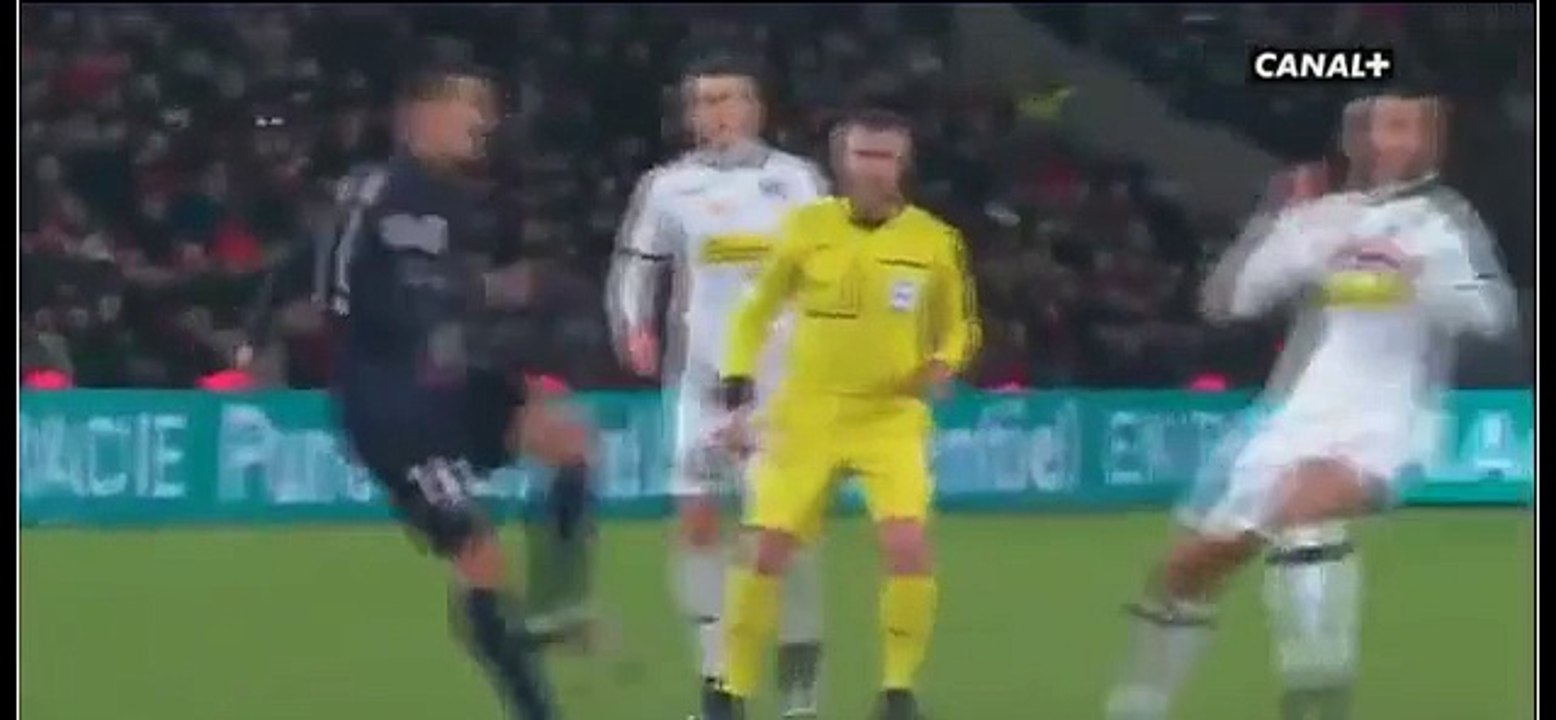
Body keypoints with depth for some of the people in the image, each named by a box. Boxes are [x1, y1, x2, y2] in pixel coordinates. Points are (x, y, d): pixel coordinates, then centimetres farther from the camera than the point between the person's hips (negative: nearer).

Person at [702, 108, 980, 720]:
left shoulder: (936, 242, -3)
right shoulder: (806, 228, -3)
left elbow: (959, 326, 11)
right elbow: (754, 314, 7)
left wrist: (942, 364, -11)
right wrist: (738, 397, -2)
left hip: (892, 415, -1)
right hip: (806, 413, 1)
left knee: (908, 548, -19)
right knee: (765, 552, -5)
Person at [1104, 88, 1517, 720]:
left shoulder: (1443, 218, -1)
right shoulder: (1325, 215, 11)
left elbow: (1491, 312, -17)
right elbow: (1226, 299, 7)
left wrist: (1418, 275, -34)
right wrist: (1280, 225, -5)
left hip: (1381, 420, -6)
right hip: (1293, 417, 6)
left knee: (1302, 505, -37)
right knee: (1188, 566, 12)